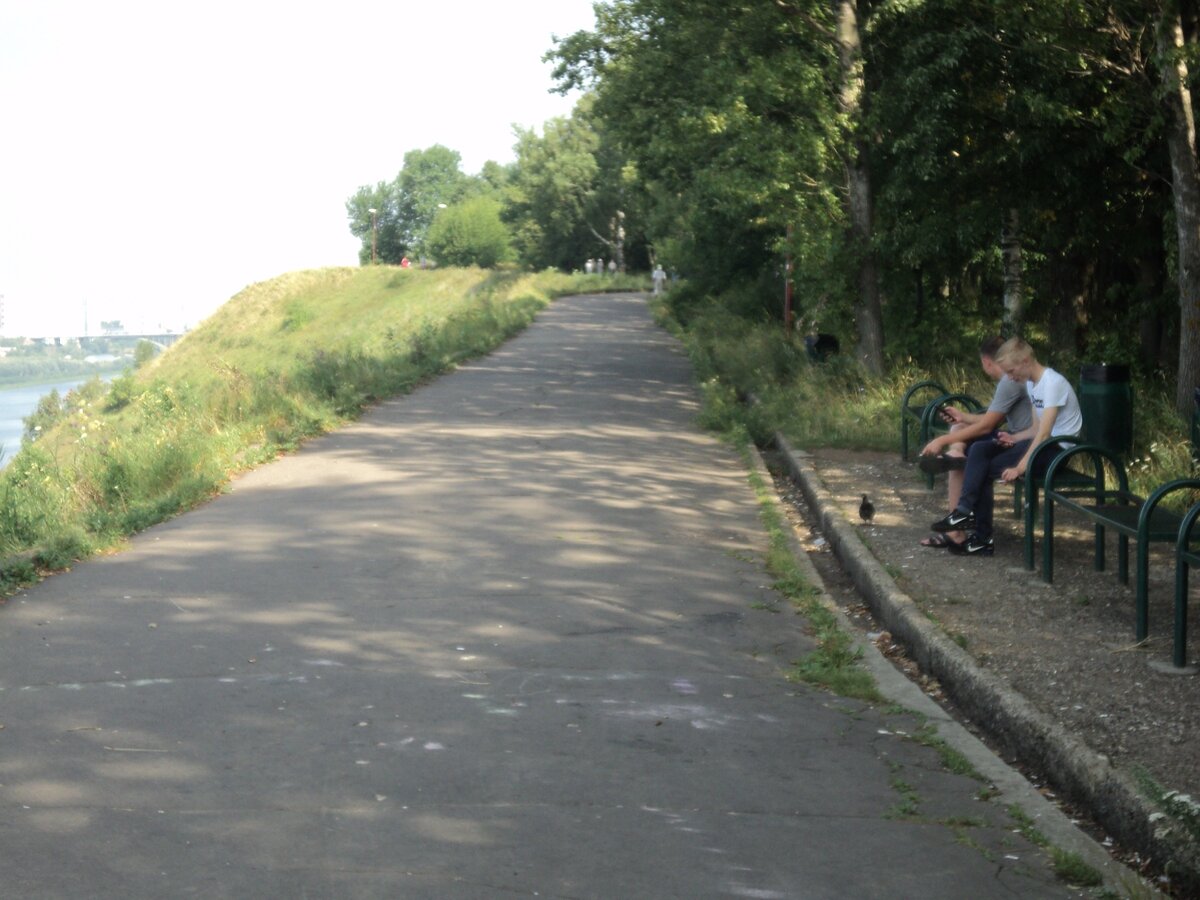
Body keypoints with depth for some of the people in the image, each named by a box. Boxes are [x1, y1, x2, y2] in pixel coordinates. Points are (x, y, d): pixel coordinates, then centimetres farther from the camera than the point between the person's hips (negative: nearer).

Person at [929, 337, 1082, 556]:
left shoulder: (1053, 383, -19)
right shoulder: (1031, 384, 10)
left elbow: (1044, 433, -25)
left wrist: (1020, 467, -29)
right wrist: (1014, 438, -7)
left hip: (1057, 448, -9)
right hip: (1042, 443, 9)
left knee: (985, 470, -14)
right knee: (979, 449, -8)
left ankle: (981, 538, -6)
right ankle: (965, 510, -14)